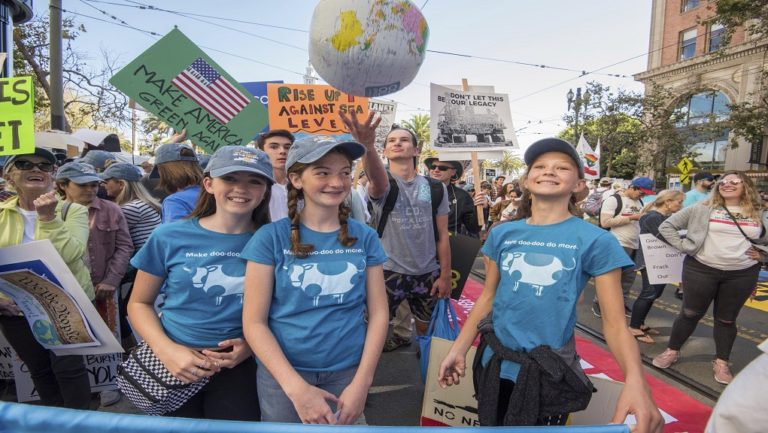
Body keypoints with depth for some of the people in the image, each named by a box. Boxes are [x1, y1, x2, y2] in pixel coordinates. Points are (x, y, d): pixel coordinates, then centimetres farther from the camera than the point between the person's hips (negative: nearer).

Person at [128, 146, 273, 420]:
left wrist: (251, 345, -14)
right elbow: (139, 303, 2)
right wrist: (166, 350, -13)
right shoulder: (169, 237, -7)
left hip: (239, 368, 0)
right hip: (174, 367, 1)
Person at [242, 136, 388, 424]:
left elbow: (378, 312, -1)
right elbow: (254, 322, -10)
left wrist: (361, 382, -9)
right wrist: (296, 388, -16)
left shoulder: (365, 237, -2)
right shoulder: (271, 237, -9)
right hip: (282, 374, -1)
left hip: (347, 373, 2)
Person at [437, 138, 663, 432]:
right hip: (495, 360, 4)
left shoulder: (596, 241, -10)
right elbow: (487, 297, 6)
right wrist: (458, 349, 2)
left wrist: (635, 380, -29)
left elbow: (614, 322, -12)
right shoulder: (502, 233, 0)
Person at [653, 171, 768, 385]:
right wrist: (685, 246, -9)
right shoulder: (702, 209, -3)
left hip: (742, 274, 2)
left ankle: (721, 363, 26)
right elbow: (666, 226, -1)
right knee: (690, 313, 7)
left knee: (727, 319, 12)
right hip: (701, 269, -2)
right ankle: (672, 351, 22)